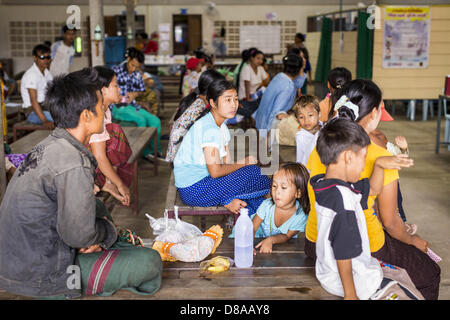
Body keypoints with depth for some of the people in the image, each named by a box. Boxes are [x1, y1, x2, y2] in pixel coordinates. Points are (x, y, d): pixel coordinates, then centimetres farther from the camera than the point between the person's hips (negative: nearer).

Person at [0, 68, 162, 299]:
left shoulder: (49, 145, 4)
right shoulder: (74, 163, -26)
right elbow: (78, 235, -24)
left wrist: (90, 238, 1)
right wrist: (107, 229, -3)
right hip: (41, 278, -9)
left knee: (99, 208, 27)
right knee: (150, 262, -8)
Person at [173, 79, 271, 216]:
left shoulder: (221, 126, 11)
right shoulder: (209, 128, -19)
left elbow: (227, 162, 5)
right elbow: (215, 171, -24)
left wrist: (230, 199, -7)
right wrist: (243, 163, -9)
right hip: (193, 191, -9)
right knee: (254, 172, -15)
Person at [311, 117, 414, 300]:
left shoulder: (324, 185, -2)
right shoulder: (343, 199, -32)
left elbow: (373, 189, 13)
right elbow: (343, 253, -28)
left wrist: (378, 164, -2)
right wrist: (350, 295, -20)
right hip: (356, 281, -9)